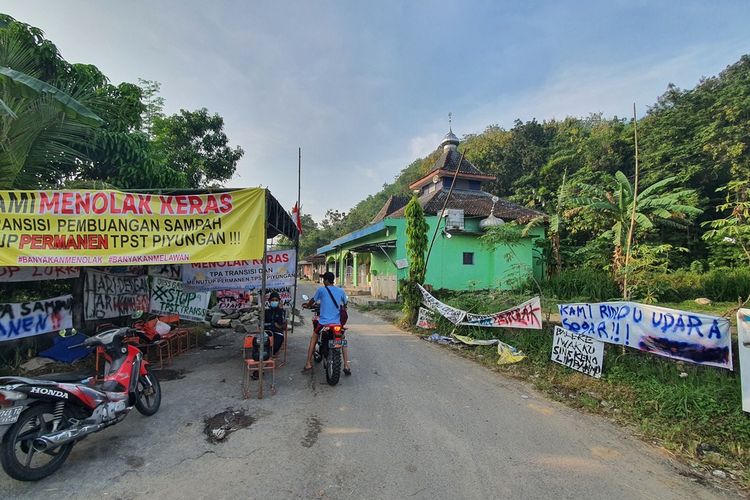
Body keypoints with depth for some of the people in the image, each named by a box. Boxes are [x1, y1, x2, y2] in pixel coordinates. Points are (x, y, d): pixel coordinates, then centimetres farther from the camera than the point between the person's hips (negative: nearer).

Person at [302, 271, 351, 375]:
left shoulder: (321, 290, -4)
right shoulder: (341, 291, 4)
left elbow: (312, 301, 10)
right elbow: (345, 305, 17)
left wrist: (307, 306, 31)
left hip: (323, 322, -2)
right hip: (337, 322, 2)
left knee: (313, 340, 19)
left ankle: (308, 364, 17)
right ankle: (346, 366, 6)